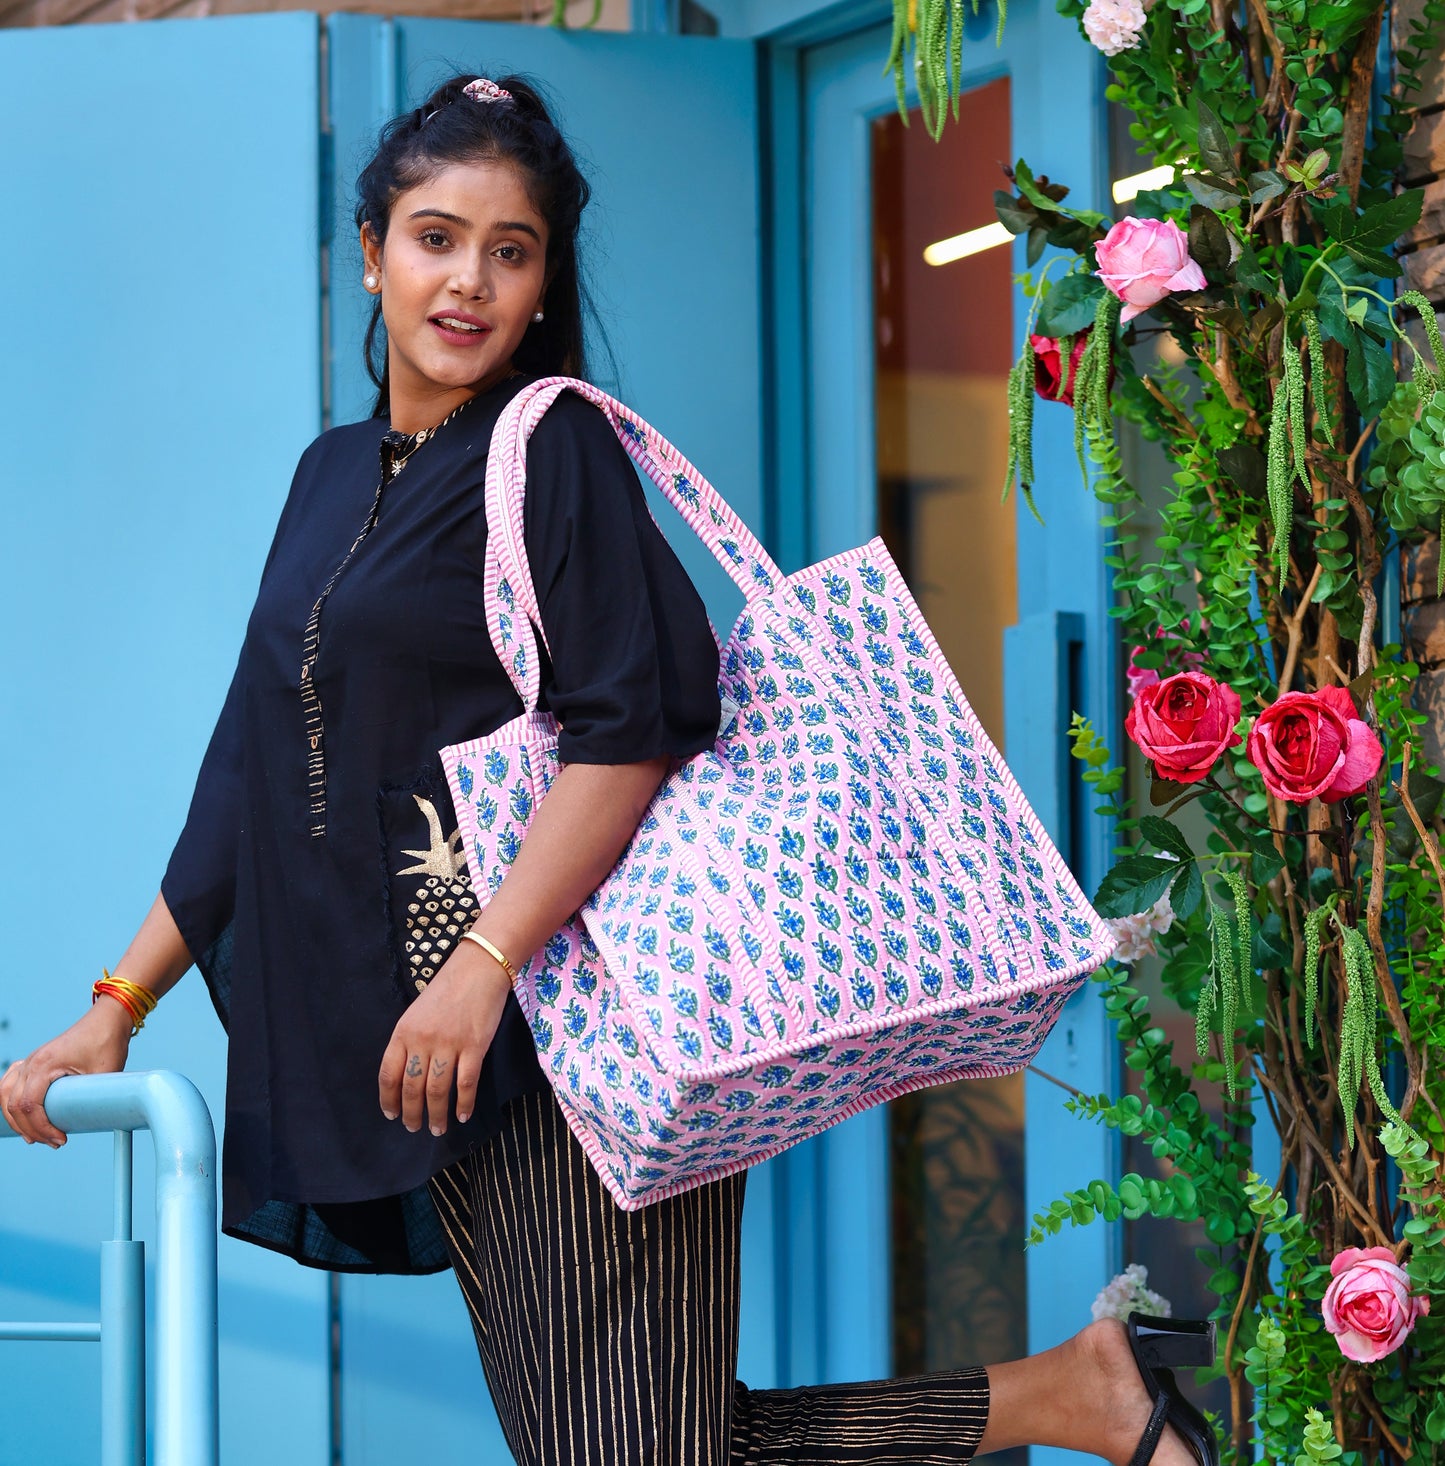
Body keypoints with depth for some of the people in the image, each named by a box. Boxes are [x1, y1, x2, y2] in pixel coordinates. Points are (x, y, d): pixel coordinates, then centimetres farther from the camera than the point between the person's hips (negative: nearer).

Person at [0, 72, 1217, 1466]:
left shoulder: (551, 446, -3)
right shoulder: (336, 474, 19)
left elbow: (634, 725, -17)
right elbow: (256, 782, 21)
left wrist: (484, 964, -24)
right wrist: (116, 1008, 16)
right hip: (431, 1047, 8)